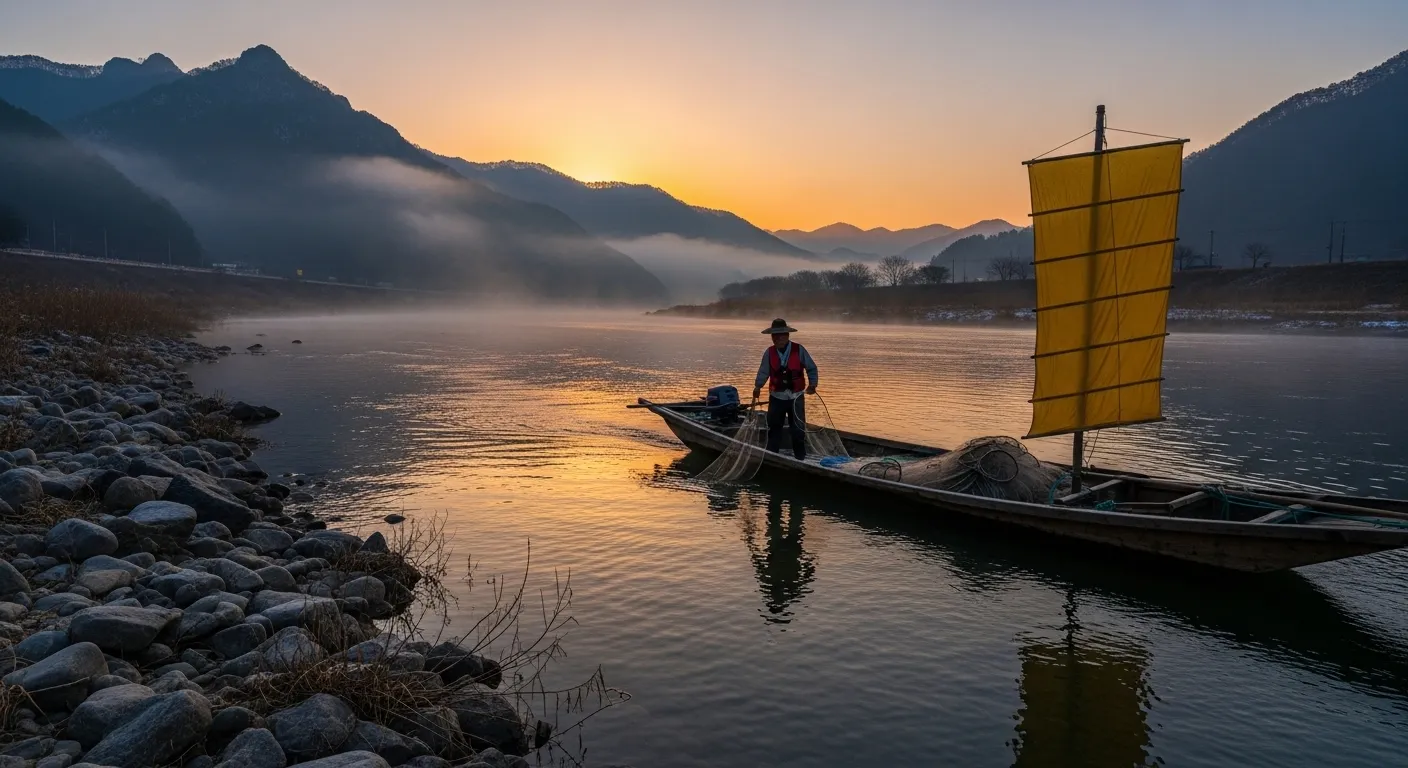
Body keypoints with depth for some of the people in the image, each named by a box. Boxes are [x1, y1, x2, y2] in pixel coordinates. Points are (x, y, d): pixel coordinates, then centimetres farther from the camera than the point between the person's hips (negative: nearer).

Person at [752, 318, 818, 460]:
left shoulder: (799, 350, -8)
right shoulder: (769, 353, -1)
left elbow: (812, 368, -2)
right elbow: (764, 372, 2)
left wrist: (812, 384, -12)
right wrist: (758, 386, -9)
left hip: (796, 397, -2)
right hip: (776, 397, 2)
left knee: (798, 429, 3)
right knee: (774, 427, 10)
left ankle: (800, 457, 15)